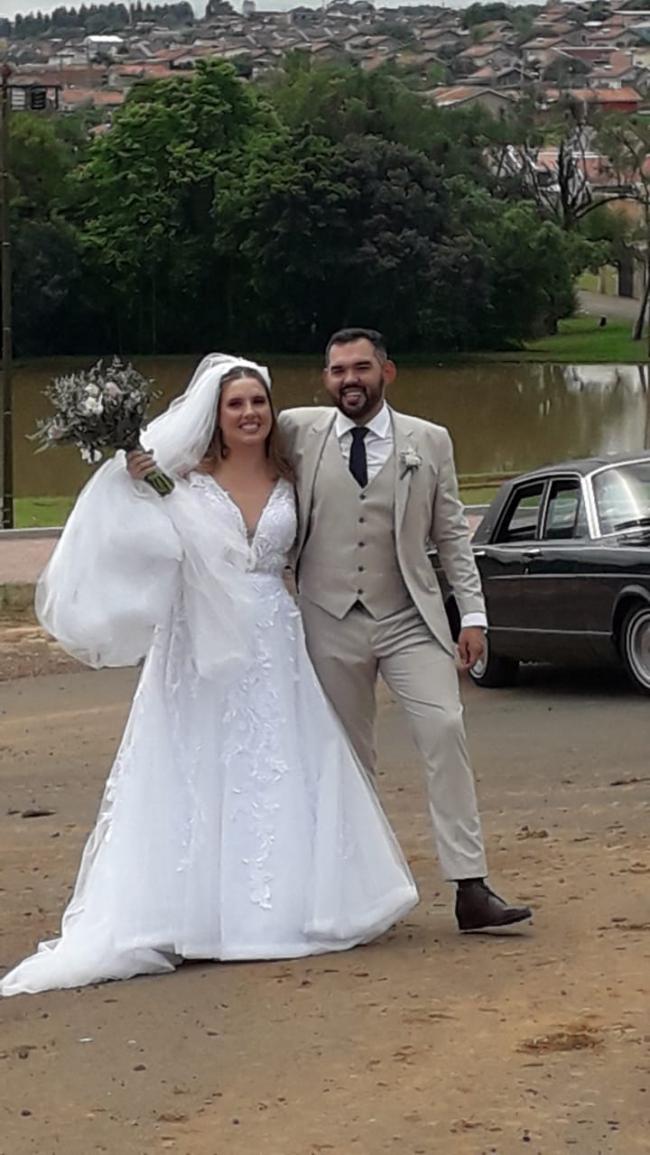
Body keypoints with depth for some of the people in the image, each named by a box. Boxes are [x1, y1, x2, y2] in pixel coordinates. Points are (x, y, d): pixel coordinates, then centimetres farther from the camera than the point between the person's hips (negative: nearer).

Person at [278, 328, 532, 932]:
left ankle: (471, 888, -14)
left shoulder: (429, 442, 3)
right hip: (332, 624, 0)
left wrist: (473, 613, 2)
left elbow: (451, 535, 7)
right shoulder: (299, 432, 1)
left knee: (445, 731, -14)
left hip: (410, 621, 0)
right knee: (346, 758, 6)